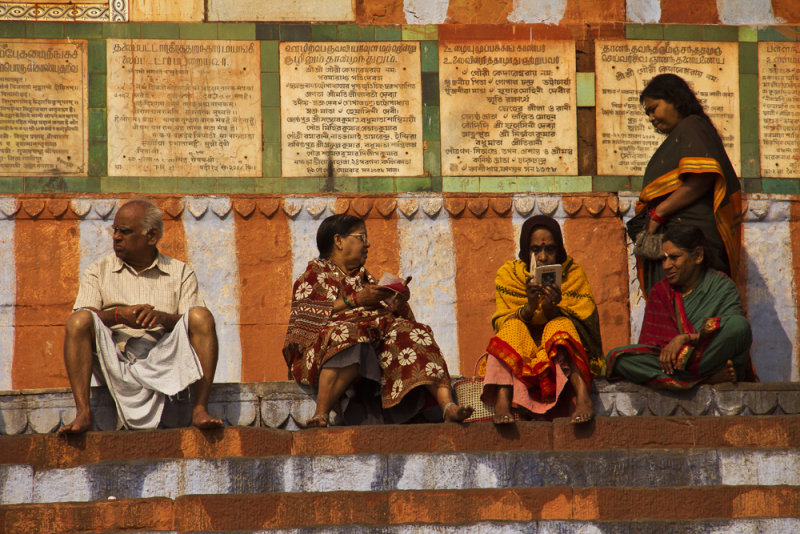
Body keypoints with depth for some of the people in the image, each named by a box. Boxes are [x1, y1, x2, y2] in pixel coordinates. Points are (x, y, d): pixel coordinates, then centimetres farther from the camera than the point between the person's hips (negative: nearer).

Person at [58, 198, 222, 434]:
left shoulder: (181, 273, 17)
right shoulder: (97, 271, 17)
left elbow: (194, 324, 2)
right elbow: (80, 320, 0)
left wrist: (162, 318, -19)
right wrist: (119, 314, -19)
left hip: (163, 358, 0)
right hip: (115, 359, 0)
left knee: (201, 316, -23)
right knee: (79, 320, -25)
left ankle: (200, 410, -32)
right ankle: (83, 413, -34)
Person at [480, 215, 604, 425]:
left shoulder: (573, 274, 1)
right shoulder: (509, 275, 3)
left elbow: (584, 326, -10)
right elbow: (502, 324, -9)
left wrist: (551, 309, -28)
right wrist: (530, 307, -28)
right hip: (518, 357, 1)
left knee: (560, 326, -28)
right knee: (512, 328, -26)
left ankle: (582, 395, -48)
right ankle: (502, 401, -46)